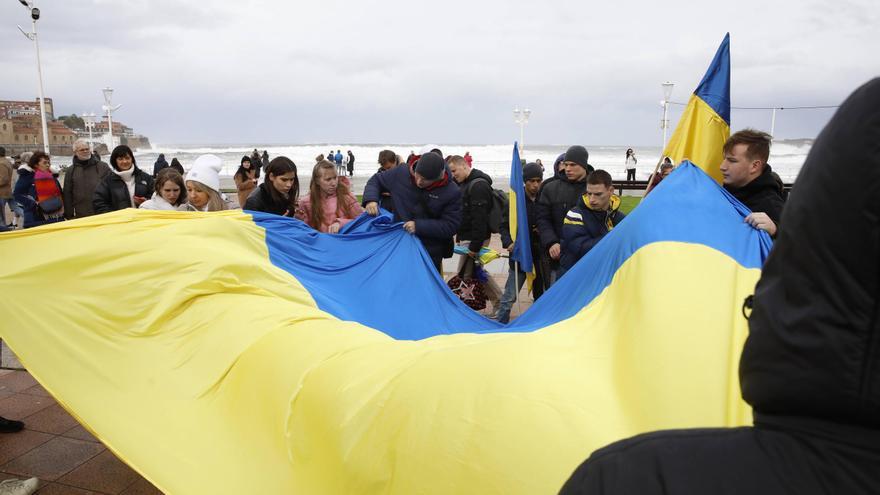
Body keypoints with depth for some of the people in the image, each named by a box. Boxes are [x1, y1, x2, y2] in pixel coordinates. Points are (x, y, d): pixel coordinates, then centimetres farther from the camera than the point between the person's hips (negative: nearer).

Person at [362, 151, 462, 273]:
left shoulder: (452, 192, -17)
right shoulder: (400, 173, -10)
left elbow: (451, 226, -15)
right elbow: (376, 180, 6)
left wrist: (419, 226, -25)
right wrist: (371, 199, -14)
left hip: (430, 252, -2)